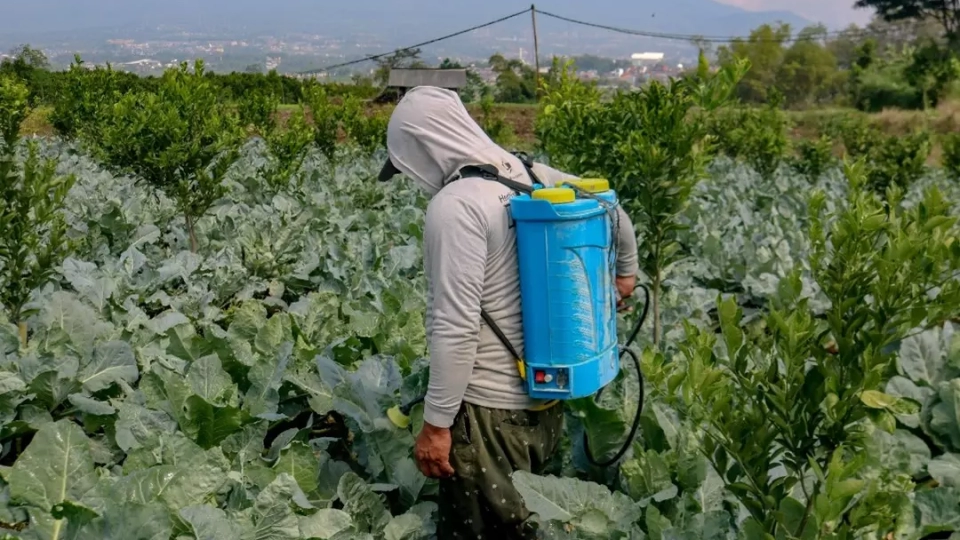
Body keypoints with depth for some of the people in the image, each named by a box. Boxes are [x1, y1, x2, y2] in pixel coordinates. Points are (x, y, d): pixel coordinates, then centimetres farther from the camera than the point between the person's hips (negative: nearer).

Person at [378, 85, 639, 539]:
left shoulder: (454, 205, -21)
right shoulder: (532, 177, 3)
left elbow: (455, 328, -24)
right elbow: (614, 211, 19)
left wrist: (436, 422, -16)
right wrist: (625, 270, 36)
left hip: (490, 410, -8)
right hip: (548, 395, 8)